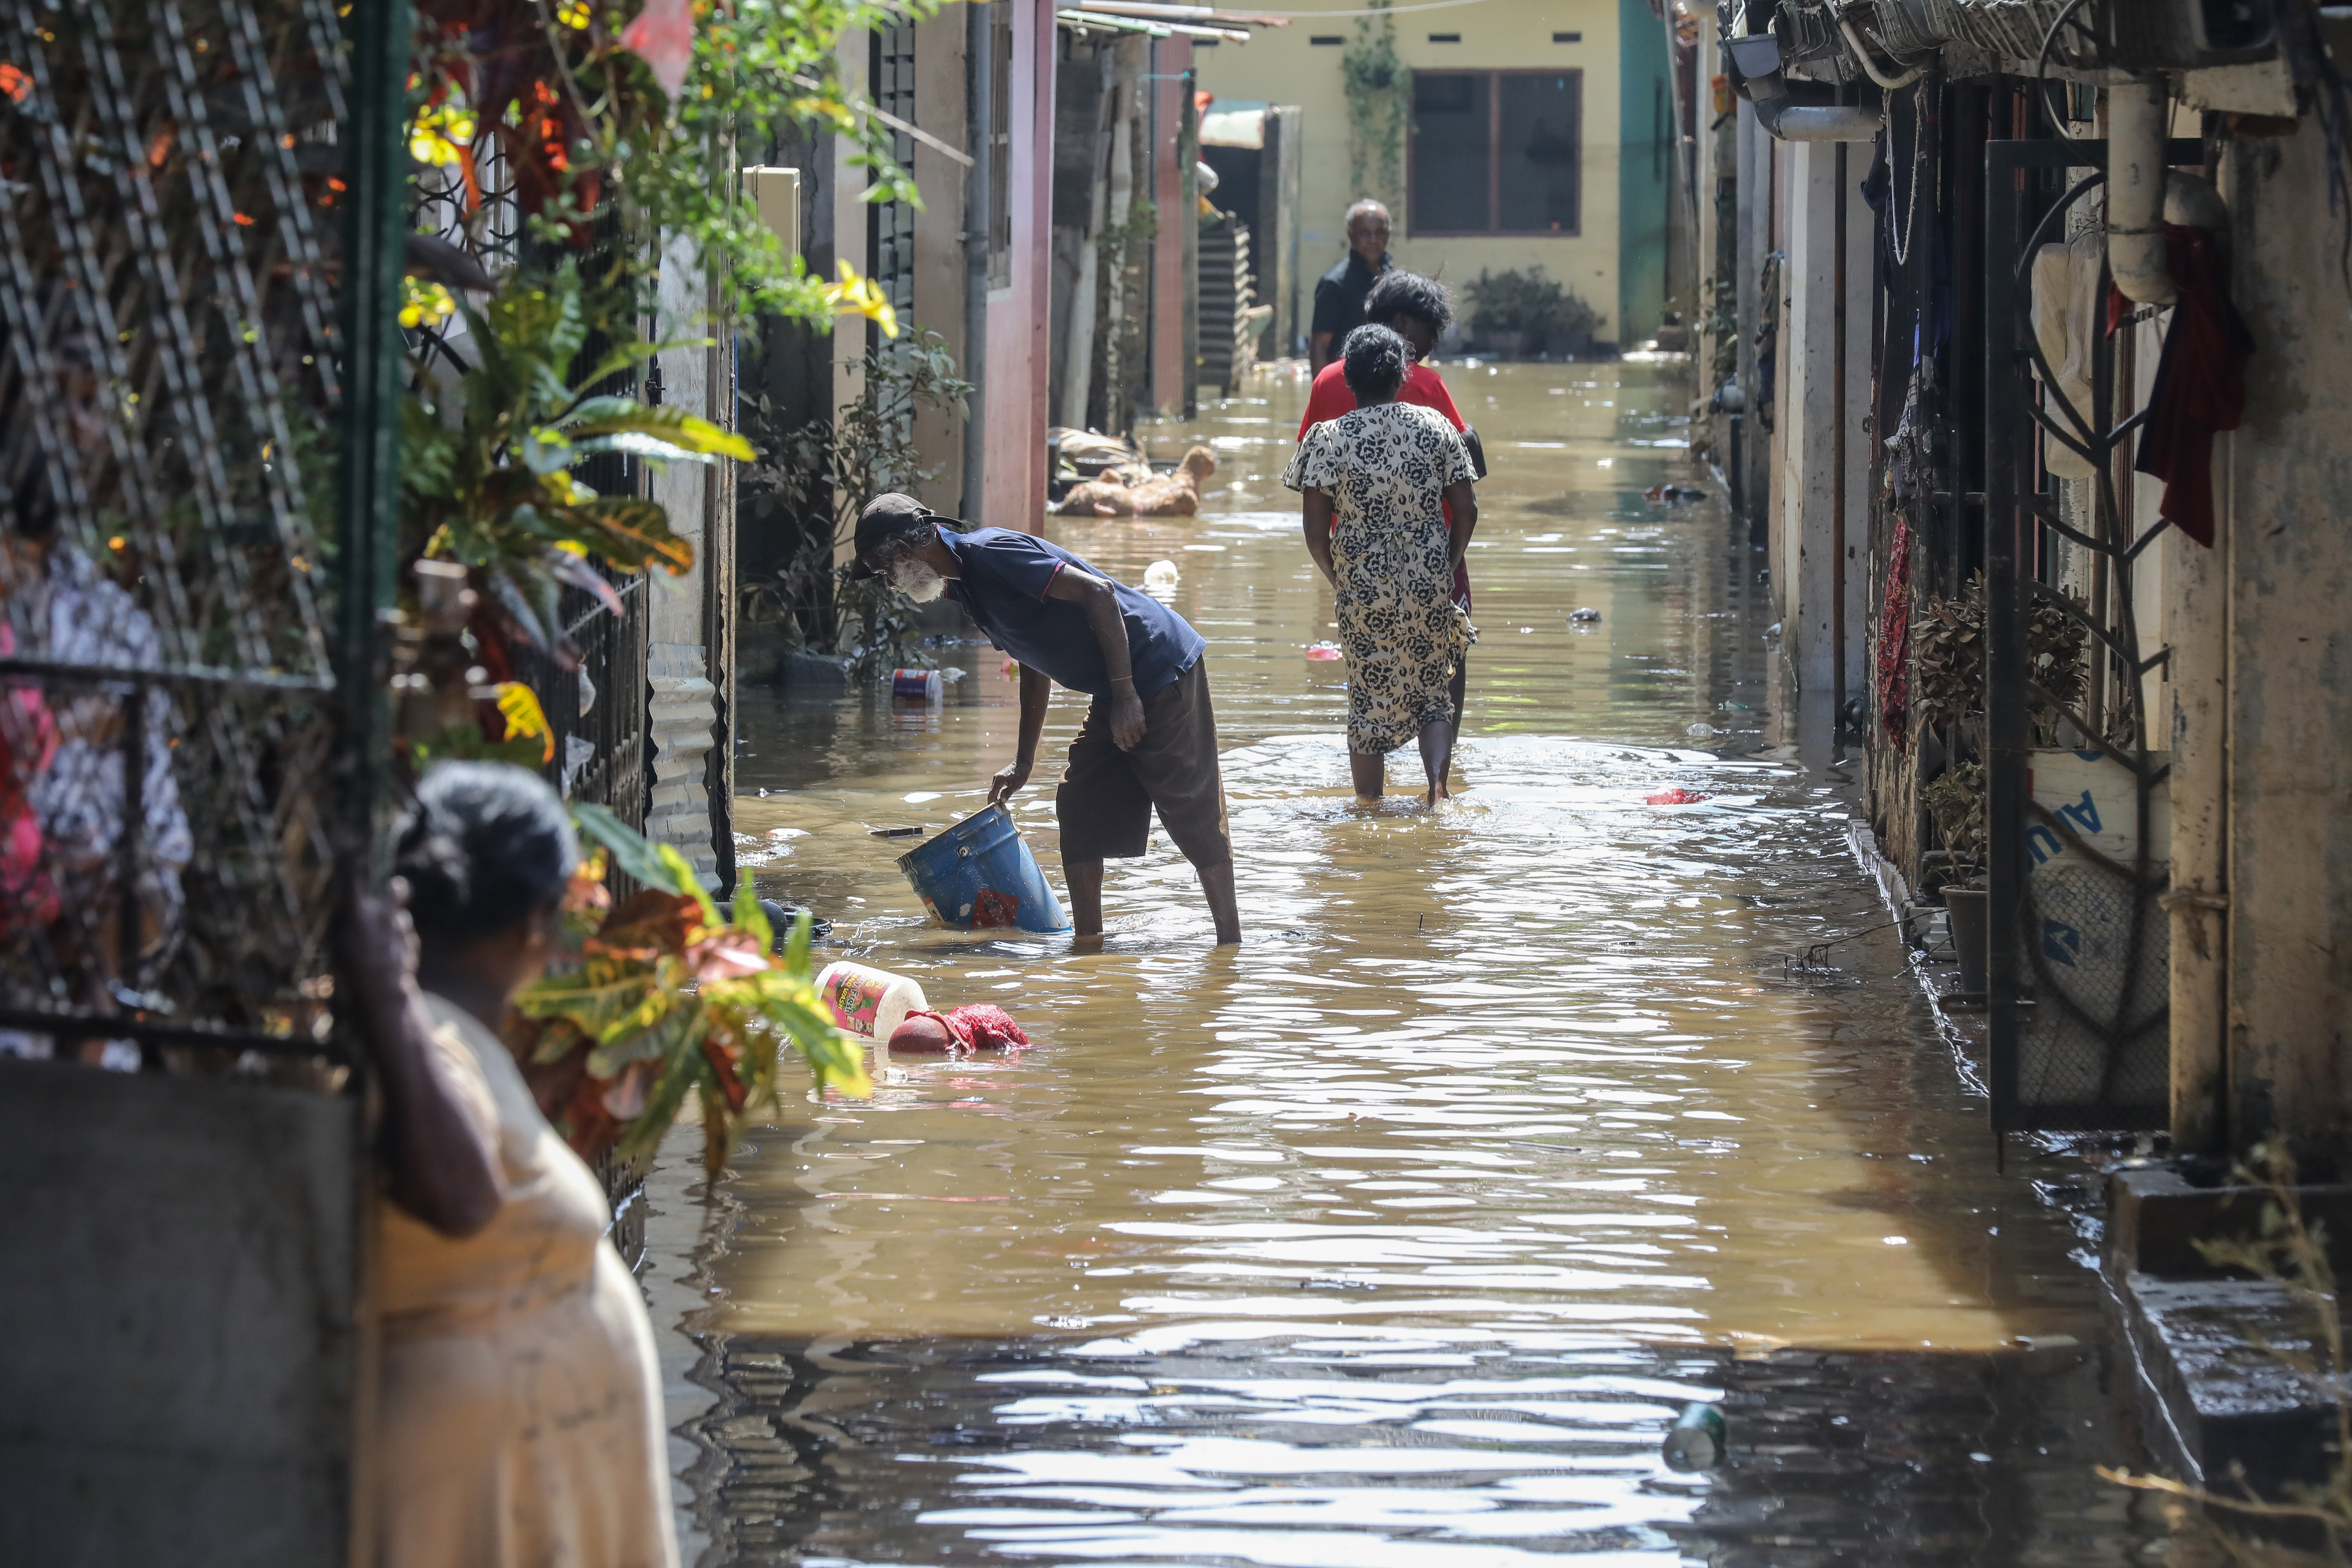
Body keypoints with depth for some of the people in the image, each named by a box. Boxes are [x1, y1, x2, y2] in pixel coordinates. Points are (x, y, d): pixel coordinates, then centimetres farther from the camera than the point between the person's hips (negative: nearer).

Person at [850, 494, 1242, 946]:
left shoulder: (990, 553, -17)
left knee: (1194, 815, -8)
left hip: (1164, 673, -10)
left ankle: (1230, 944, -6)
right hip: (1120, 693, 10)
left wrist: (1124, 695, -21)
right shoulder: (964, 583, 13)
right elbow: (1035, 664, 24)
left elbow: (1098, 594, -22)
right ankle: (1088, 944, 13)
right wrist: (1024, 762, 25)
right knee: (1079, 811, 9)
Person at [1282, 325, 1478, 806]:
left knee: (1369, 705, 8)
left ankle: (1370, 806, 12)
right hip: (1431, 587, 2)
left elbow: (1315, 529, -9)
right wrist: (1446, 568, 13)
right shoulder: (1436, 428, 0)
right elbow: (1466, 511, 1)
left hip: (1364, 590, -2)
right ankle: (1437, 786, -3)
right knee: (1432, 693, 15)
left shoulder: (1329, 439, -7)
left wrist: (1336, 577, 7)